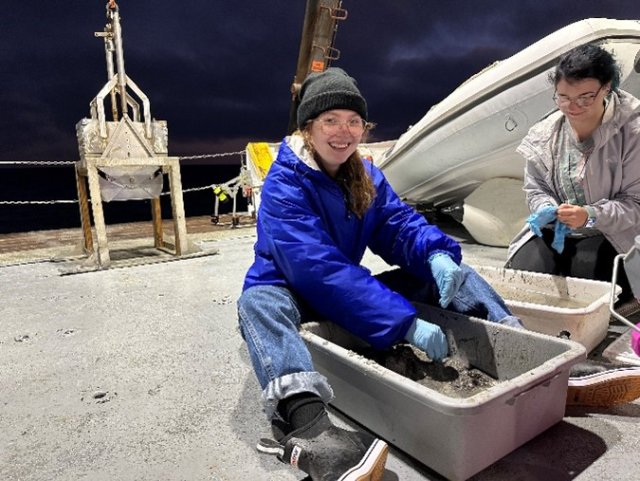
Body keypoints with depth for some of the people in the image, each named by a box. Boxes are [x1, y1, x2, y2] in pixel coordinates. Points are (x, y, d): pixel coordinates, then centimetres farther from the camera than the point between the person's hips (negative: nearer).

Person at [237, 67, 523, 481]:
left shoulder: (366, 175, 2)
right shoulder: (284, 185, -20)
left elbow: (400, 223, -7)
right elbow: (320, 270, -32)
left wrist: (438, 256, -31)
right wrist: (407, 325, -39)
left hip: (351, 295, 6)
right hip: (294, 296, -5)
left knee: (448, 270, -6)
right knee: (259, 302, -39)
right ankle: (307, 428, -61)